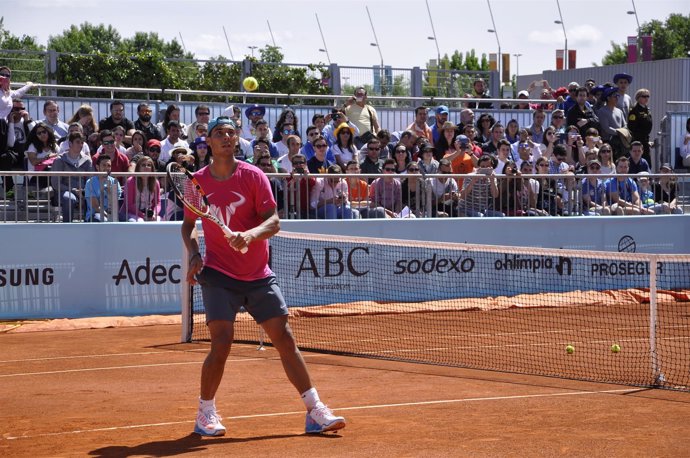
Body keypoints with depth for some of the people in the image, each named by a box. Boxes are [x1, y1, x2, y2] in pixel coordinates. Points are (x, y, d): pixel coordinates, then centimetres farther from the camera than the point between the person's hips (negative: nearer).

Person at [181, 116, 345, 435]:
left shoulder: (253, 176, -4)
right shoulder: (198, 181, 0)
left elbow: (273, 222, -10)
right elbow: (188, 224, 15)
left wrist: (249, 235, -30)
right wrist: (193, 254, -4)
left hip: (258, 276, 1)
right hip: (219, 274, -1)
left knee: (285, 340, 0)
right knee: (221, 343, -14)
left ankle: (316, 412, 5)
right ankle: (205, 414, 5)